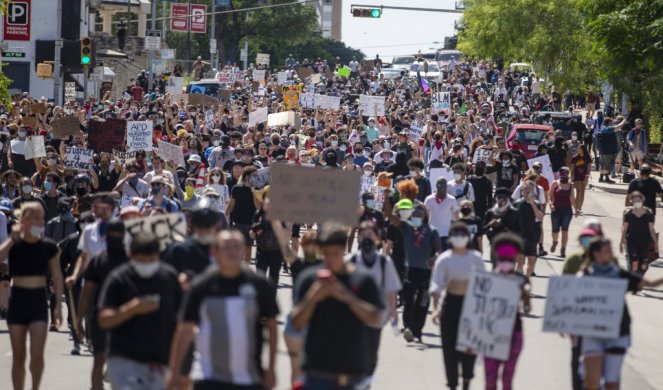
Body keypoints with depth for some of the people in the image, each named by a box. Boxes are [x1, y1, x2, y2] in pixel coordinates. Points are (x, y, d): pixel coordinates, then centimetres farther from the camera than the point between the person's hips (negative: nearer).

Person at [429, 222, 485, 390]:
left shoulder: (476, 258, 0)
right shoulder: (444, 259, -7)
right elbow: (436, 285, -12)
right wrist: (435, 308, -24)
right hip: (451, 303, -1)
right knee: (450, 346, 1)